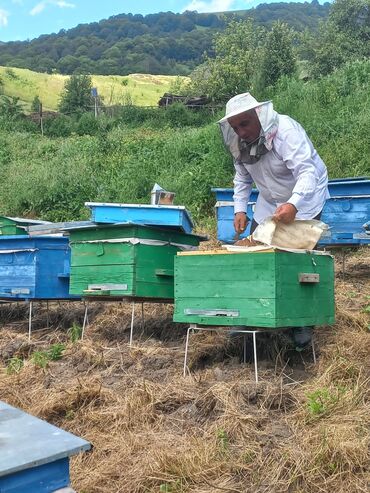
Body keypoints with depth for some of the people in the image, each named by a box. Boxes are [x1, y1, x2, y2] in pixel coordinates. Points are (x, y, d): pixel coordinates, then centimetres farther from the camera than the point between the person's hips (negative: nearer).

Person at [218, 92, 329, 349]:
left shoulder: (285, 131, -29)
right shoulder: (240, 143, -7)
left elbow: (307, 170, -39)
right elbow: (243, 179, 6)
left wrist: (293, 205, -55)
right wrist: (240, 209, -8)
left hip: (304, 198, -6)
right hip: (269, 203, 6)